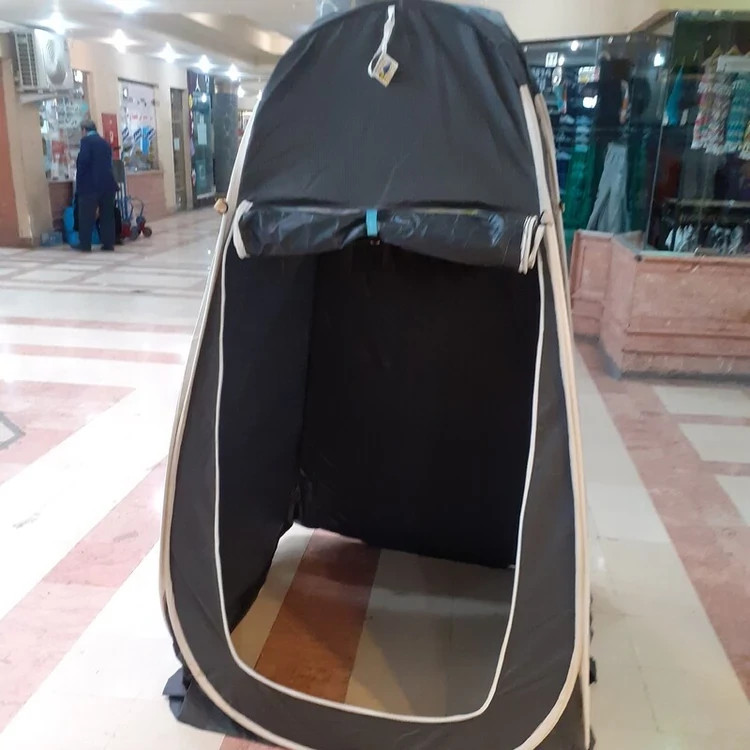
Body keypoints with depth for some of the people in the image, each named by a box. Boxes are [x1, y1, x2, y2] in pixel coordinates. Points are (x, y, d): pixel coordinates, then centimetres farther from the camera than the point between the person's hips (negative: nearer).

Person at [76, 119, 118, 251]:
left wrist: (79, 180, -4)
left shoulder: (86, 140, -4)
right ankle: (108, 243, 8)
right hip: (108, 183, 6)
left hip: (91, 184, -6)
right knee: (107, 215, 7)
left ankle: (85, 244, 2)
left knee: (86, 215, 0)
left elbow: (83, 161, -15)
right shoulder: (105, 143, 18)